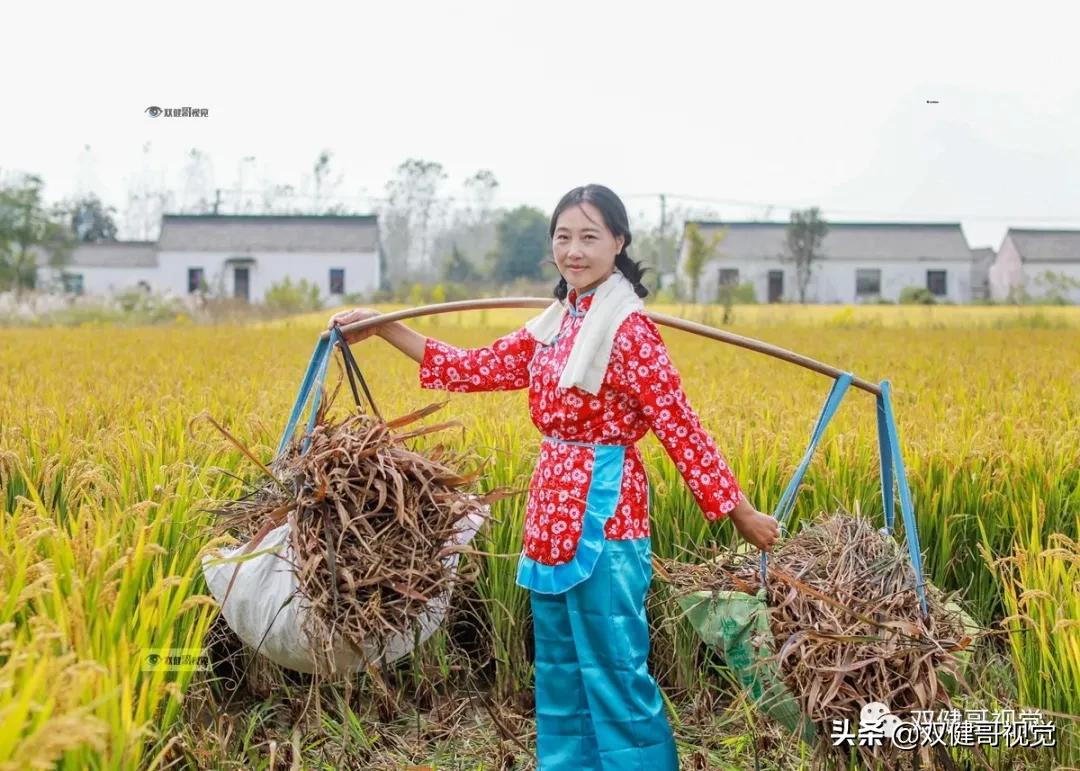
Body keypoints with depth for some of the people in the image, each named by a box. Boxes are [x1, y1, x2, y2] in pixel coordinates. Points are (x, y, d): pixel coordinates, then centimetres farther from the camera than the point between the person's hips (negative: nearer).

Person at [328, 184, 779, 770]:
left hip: (602, 511, -8)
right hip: (554, 511, 8)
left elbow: (679, 426, -12)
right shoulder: (553, 325, 10)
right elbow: (473, 368, 13)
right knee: (558, 667, 17)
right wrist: (382, 328, 14)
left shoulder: (628, 329, -13)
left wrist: (738, 511, -10)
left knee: (613, 671, -1)